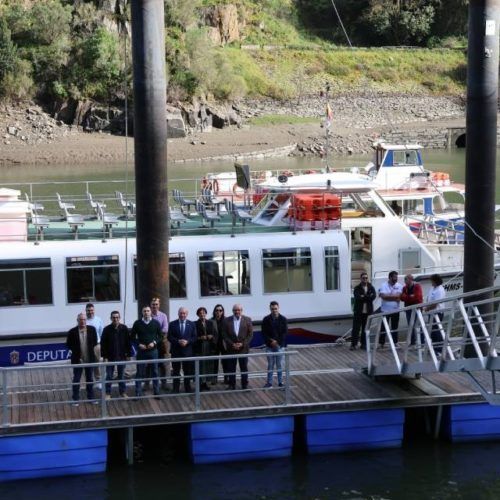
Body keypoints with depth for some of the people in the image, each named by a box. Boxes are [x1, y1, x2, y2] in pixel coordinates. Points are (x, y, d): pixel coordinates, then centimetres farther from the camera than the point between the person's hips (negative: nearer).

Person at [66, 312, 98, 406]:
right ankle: (75, 399, 15)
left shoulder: (92, 329, -4)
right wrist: (76, 350, -6)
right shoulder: (72, 332, -10)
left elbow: (95, 342, 8)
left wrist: (90, 348, -1)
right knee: (76, 380, 6)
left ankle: (91, 397, 24)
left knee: (90, 379, 13)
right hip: (78, 360, -2)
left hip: (89, 359, 2)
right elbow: (68, 345, 0)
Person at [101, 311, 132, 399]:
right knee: (109, 376, 6)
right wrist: (104, 356, -8)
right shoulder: (107, 329, -7)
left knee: (121, 376, 10)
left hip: (122, 356, 1)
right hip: (110, 357, -1)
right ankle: (108, 393, 16)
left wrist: (128, 355, 1)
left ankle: (123, 392, 21)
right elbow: (103, 344, -4)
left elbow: (128, 343, 2)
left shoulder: (124, 329, -3)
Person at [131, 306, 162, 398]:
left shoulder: (156, 323, 2)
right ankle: (138, 393, 8)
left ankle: (156, 392, 15)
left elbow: (160, 336, 7)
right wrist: (139, 344, -9)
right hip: (141, 351, -1)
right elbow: (133, 336, 6)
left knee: (155, 372, 6)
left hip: (153, 350, 1)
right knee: (140, 373, 2)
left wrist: (154, 342, -10)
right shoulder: (137, 323, 0)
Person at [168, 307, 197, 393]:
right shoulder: (172, 324, 2)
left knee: (188, 371, 5)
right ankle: (176, 389, 11)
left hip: (187, 351, 1)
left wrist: (187, 341, -15)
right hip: (176, 351, -1)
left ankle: (188, 388, 15)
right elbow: (170, 337, -3)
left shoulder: (191, 324, 6)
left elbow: (194, 337, 3)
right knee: (176, 371, 4)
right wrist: (178, 341, -18)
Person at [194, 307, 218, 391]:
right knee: (200, 365, -7)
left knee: (208, 364, 5)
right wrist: (200, 338, -16)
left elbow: (216, 334, 10)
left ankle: (205, 382, 15)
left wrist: (211, 337, -9)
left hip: (209, 347, 3)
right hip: (199, 348, -3)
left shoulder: (211, 323, 10)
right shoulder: (195, 324, 0)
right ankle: (202, 383, -1)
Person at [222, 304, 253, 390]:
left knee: (244, 368, 5)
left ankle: (245, 385, 14)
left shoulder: (247, 320, 1)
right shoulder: (227, 321, 2)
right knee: (231, 368, 3)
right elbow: (225, 335, 0)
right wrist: (232, 344, -11)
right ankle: (232, 385, 13)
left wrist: (242, 344, -11)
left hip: (243, 348, 0)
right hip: (231, 349, 0)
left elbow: (250, 334, 0)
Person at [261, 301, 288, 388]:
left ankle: (280, 382, 14)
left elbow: (285, 333, -5)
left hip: (280, 346, 0)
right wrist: (271, 341, -15)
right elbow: (264, 333, -2)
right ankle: (269, 382, 14)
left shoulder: (283, 319, -2)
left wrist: (277, 342, -15)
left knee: (280, 365, 5)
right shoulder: (266, 319, -1)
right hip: (270, 346, 0)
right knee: (270, 365, 6)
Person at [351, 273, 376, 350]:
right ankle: (353, 344, 3)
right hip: (358, 311, -2)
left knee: (366, 329, 7)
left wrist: (364, 297, -21)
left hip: (368, 311, 2)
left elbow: (374, 296, -11)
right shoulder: (357, 288, 1)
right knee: (356, 328, -2)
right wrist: (368, 297, -20)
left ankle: (364, 344, 15)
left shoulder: (371, 287, 7)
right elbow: (358, 297, -17)